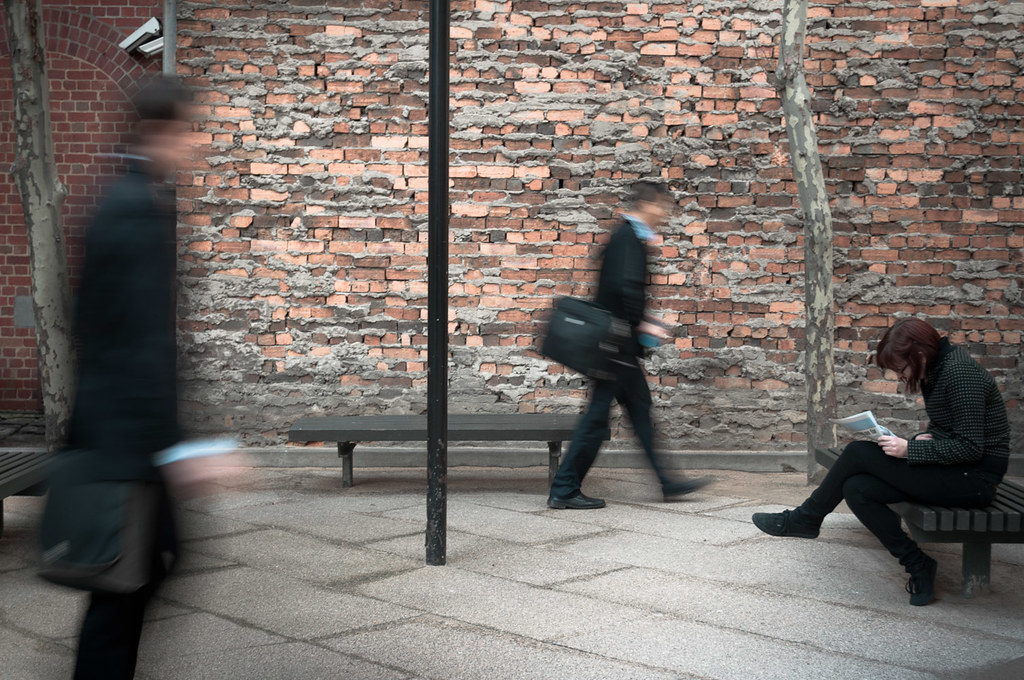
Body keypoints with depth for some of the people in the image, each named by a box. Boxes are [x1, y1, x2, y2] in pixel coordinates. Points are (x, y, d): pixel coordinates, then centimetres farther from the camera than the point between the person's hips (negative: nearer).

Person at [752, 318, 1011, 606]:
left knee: (859, 453, -14)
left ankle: (805, 519, 2)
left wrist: (910, 449, -20)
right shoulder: (936, 371, 10)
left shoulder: (959, 372, -19)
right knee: (857, 489, -8)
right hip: (952, 467, 10)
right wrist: (923, 439, 0)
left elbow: (970, 447, -22)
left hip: (975, 478, -10)